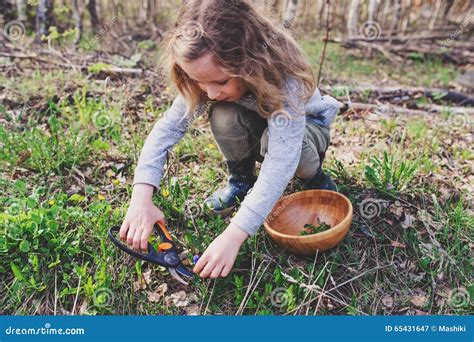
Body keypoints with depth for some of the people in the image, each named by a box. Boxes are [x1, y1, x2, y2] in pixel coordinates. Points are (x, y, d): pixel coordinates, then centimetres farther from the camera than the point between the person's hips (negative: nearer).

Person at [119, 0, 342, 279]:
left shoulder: (283, 74, -40)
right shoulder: (208, 78, -26)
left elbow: (281, 160, -47)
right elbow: (169, 127, -28)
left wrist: (233, 236, -53)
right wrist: (141, 199, -42)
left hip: (304, 124, -3)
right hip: (259, 124, 3)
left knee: (274, 140, -39)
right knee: (223, 117, -32)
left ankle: (315, 178, -5)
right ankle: (241, 179, -3)